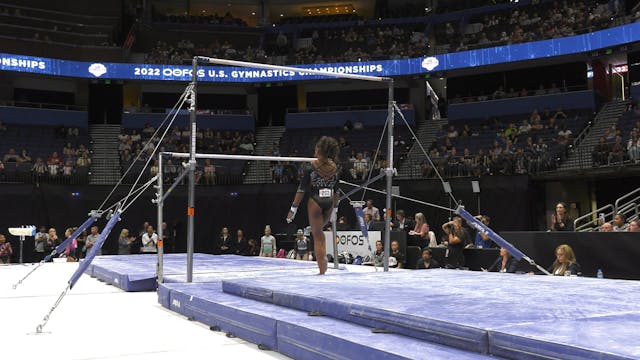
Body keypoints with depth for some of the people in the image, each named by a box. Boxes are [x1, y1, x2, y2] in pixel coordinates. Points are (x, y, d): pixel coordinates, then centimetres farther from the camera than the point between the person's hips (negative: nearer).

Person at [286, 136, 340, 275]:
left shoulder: (311, 167, -12)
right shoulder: (335, 168, 2)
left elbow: (302, 189, -9)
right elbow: (336, 191, 10)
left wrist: (293, 208, -3)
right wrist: (335, 209, 21)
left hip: (315, 202, -4)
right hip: (329, 203, 4)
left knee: (318, 237, 5)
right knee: (319, 232, 27)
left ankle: (322, 270, 6)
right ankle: (323, 260, 20)